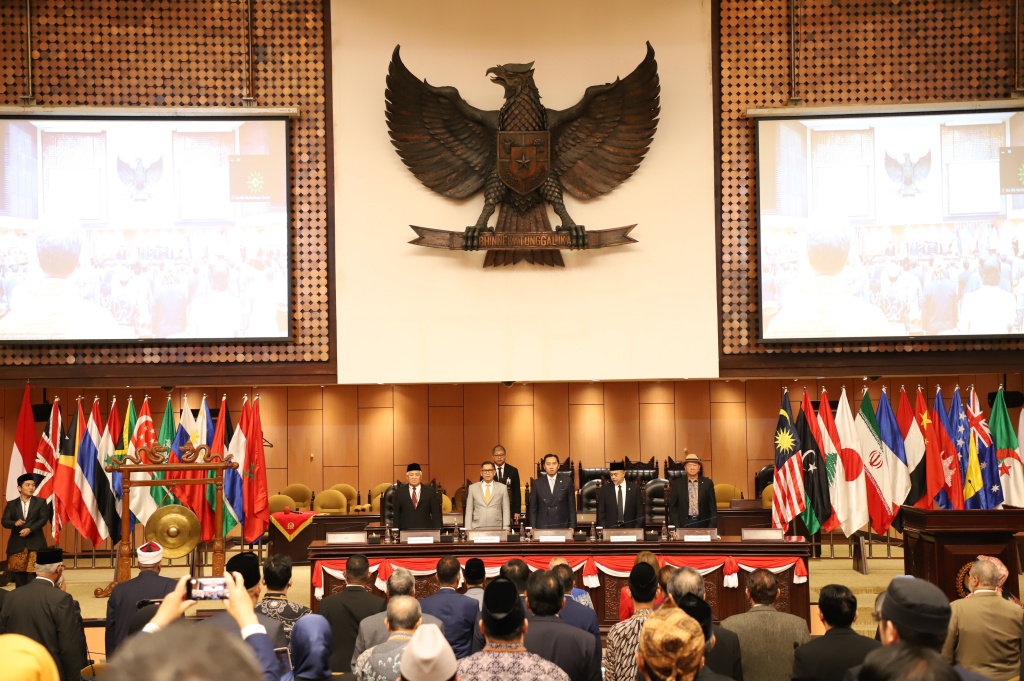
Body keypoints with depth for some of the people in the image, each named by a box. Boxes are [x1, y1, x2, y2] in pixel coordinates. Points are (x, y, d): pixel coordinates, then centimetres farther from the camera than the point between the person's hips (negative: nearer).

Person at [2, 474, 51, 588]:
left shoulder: (41, 502, 7)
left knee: (34, 573, -9)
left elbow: (44, 519, -3)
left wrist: (30, 529, -17)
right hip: (17, 545, 2)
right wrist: (15, 523, -19)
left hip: (35, 544, -2)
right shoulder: (11, 504, 10)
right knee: (19, 574, 4)